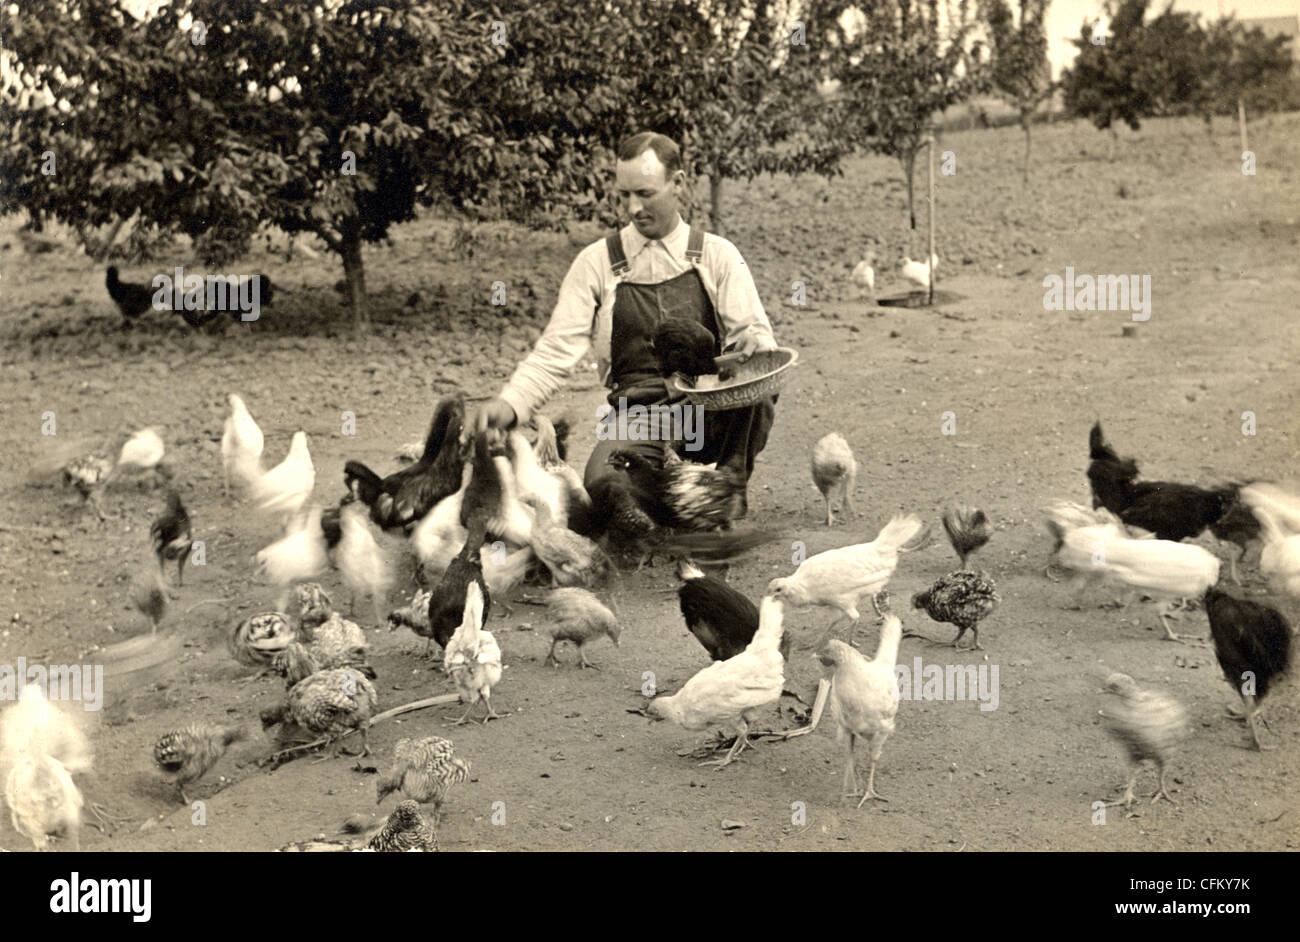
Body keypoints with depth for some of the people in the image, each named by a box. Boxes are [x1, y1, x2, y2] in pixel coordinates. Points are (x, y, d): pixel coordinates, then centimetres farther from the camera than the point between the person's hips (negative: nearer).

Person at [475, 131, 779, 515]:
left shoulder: (717, 256, 8)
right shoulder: (597, 263, 6)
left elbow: (752, 331, 5)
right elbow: (557, 348, 0)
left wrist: (755, 342, -22)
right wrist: (510, 403, -17)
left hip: (713, 410, 1)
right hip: (639, 413, -1)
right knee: (604, 483, -32)